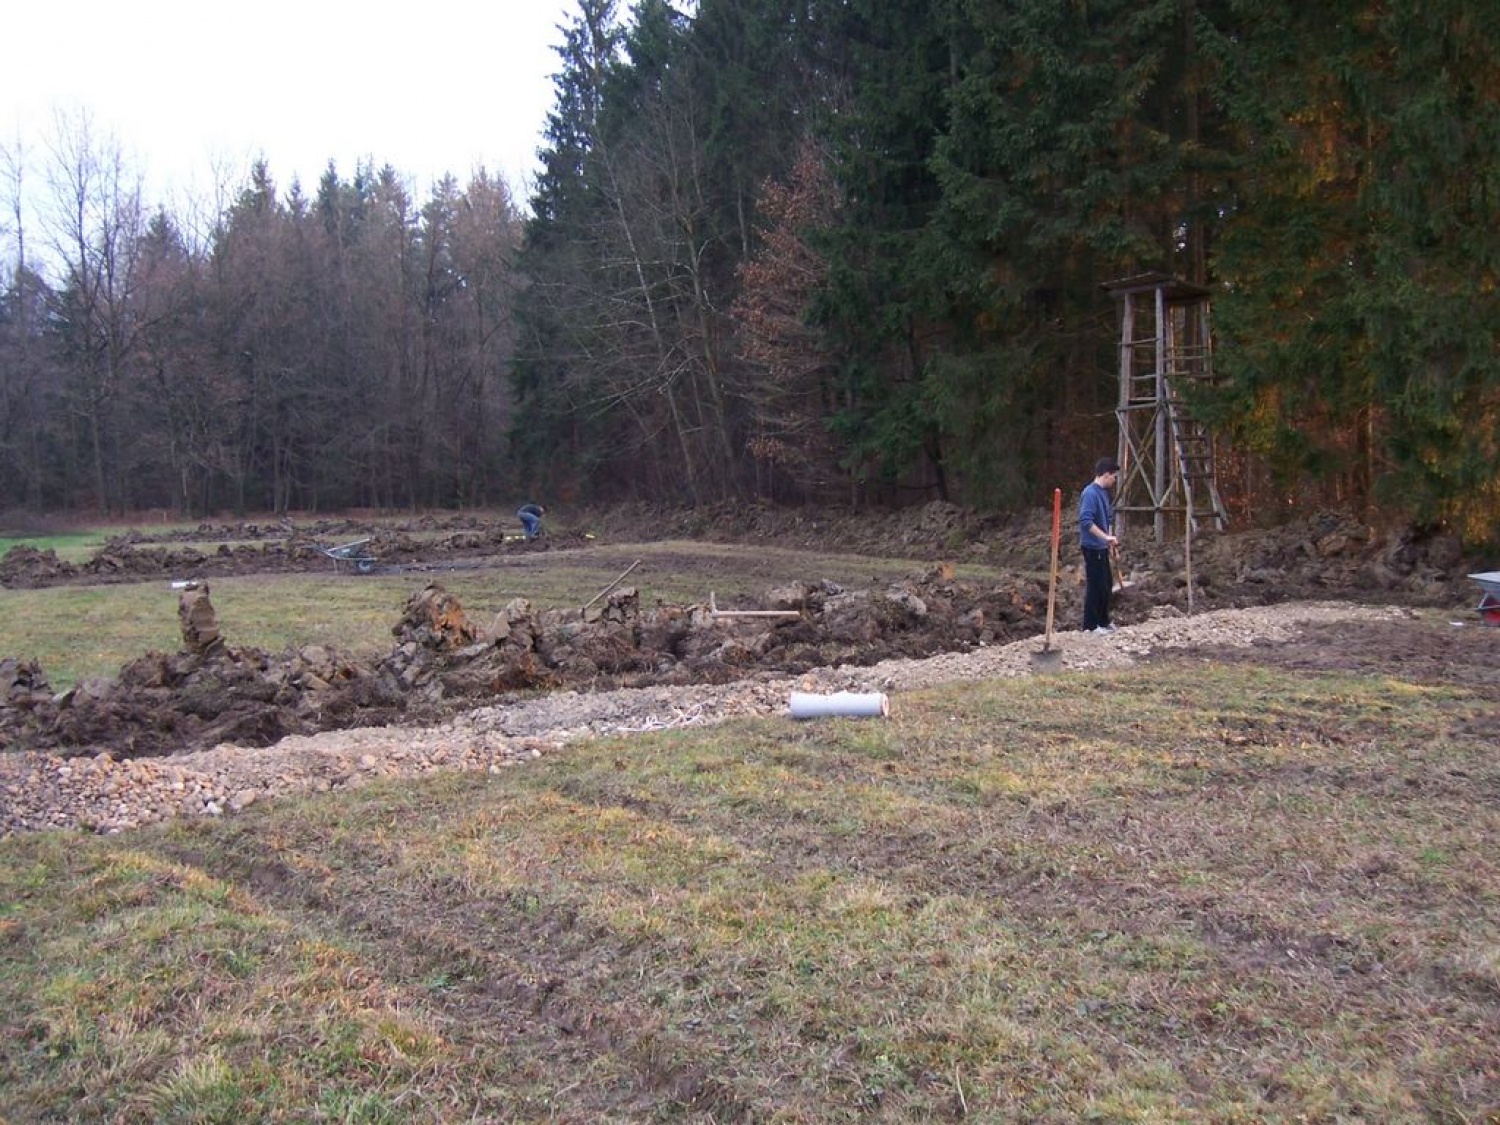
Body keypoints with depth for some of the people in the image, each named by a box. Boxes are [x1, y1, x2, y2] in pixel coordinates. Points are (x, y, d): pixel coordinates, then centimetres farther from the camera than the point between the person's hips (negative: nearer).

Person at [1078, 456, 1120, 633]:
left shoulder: (1104, 492, 12)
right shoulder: (1090, 493, -18)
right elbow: (1085, 521, -26)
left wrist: (1110, 541, 18)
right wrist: (1106, 537, -27)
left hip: (1101, 547, 10)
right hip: (1092, 547, -10)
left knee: (1106, 584, 15)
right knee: (1095, 585, -4)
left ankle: (1103, 621, 27)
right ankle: (1090, 626, 4)